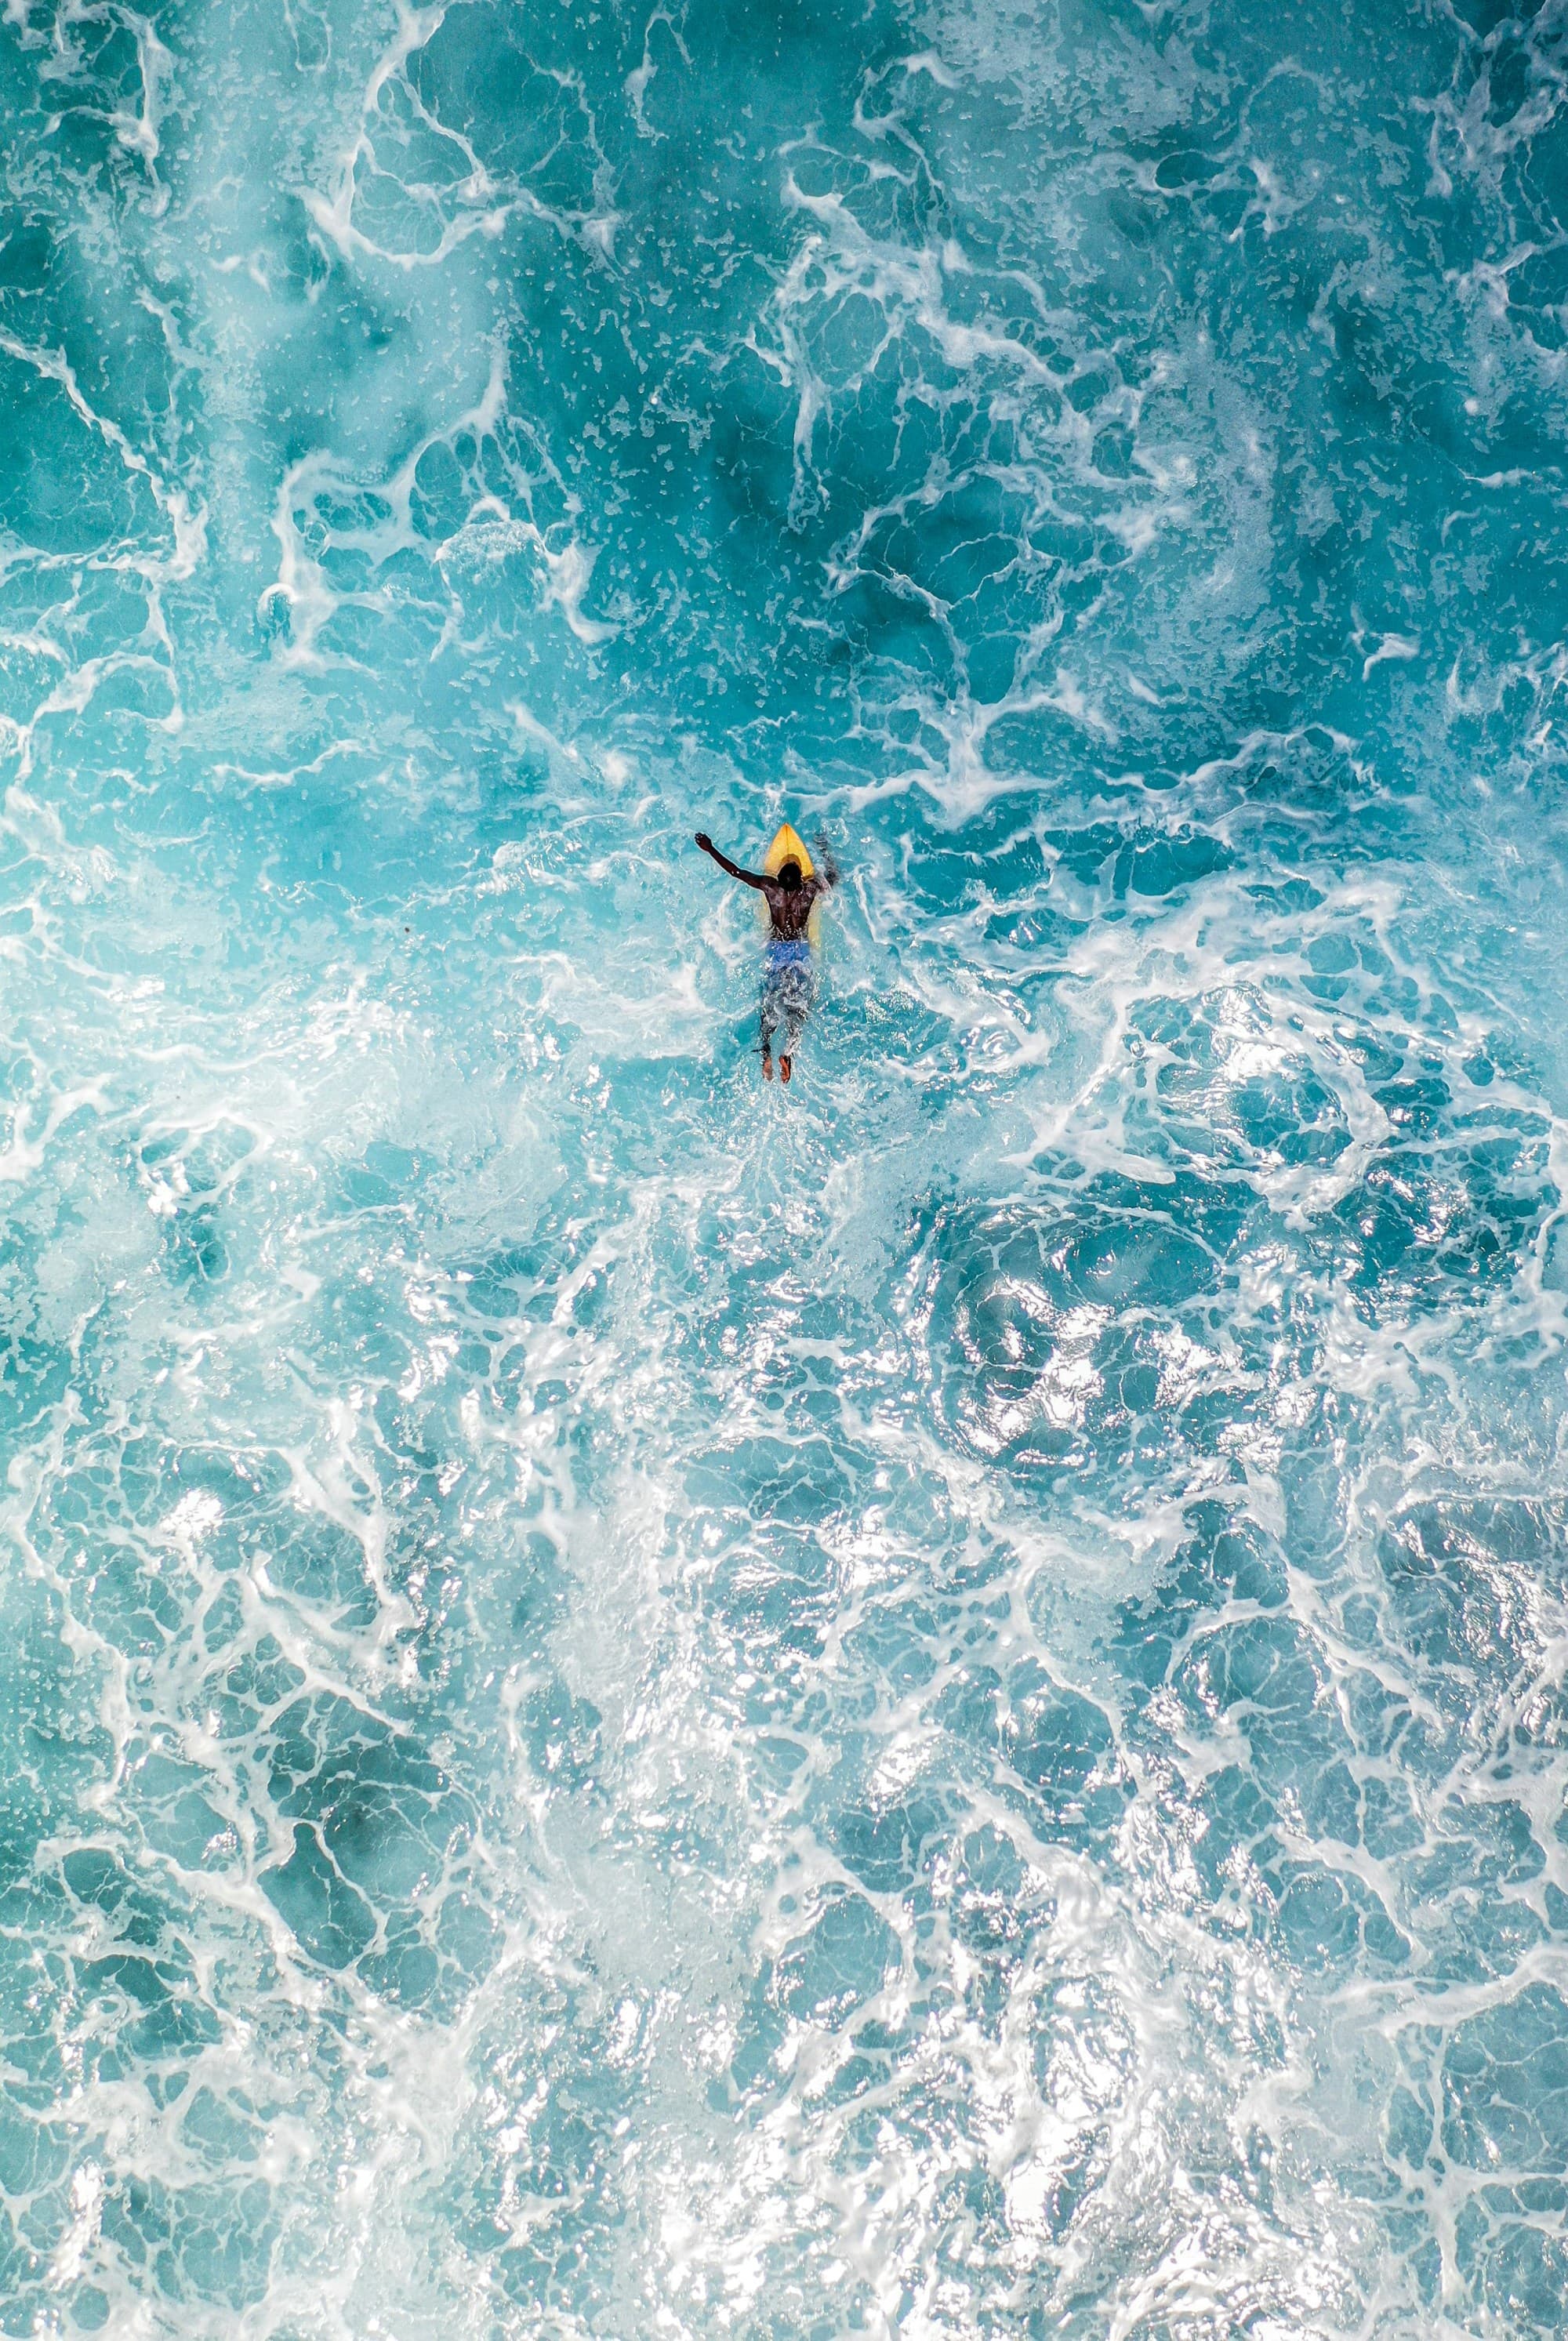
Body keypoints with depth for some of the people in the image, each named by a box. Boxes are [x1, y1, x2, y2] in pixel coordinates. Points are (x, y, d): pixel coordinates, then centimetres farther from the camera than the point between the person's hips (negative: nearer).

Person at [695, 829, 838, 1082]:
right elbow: (833, 878, 18)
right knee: (798, 1004, 0)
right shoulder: (811, 889, -4)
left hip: (775, 949, 0)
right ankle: (788, 1051, -23)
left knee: (769, 1003, 4)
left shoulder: (769, 886, -6)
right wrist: (824, 851, 33)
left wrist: (711, 849, 10)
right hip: (801, 950, 0)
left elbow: (736, 871, 0)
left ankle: (766, 1050, -18)